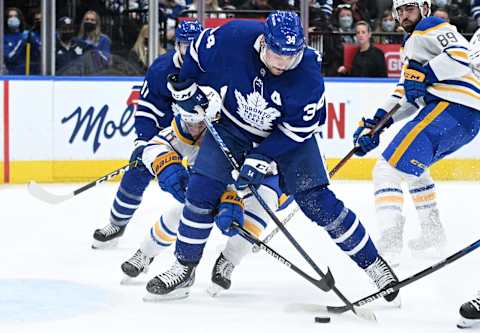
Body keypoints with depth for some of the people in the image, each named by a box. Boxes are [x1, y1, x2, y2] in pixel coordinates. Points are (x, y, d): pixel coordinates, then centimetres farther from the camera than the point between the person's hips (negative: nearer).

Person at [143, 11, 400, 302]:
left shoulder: (308, 73, -31)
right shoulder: (233, 38, -29)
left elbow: (298, 129, -22)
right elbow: (199, 50, -6)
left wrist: (260, 159, -27)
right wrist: (186, 86, -5)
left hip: (288, 134, -2)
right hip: (231, 123, 2)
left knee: (317, 201, -9)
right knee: (201, 190, -9)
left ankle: (372, 263, 4)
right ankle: (184, 268, 6)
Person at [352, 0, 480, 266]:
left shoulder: (430, 26, 3)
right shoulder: (410, 46, 32)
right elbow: (406, 95, 25)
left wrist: (424, 74, -21)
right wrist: (376, 123, 14)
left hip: (451, 106, -11)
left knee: (388, 170, -18)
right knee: (412, 165, 34)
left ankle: (389, 246, -32)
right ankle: (432, 235, 32)